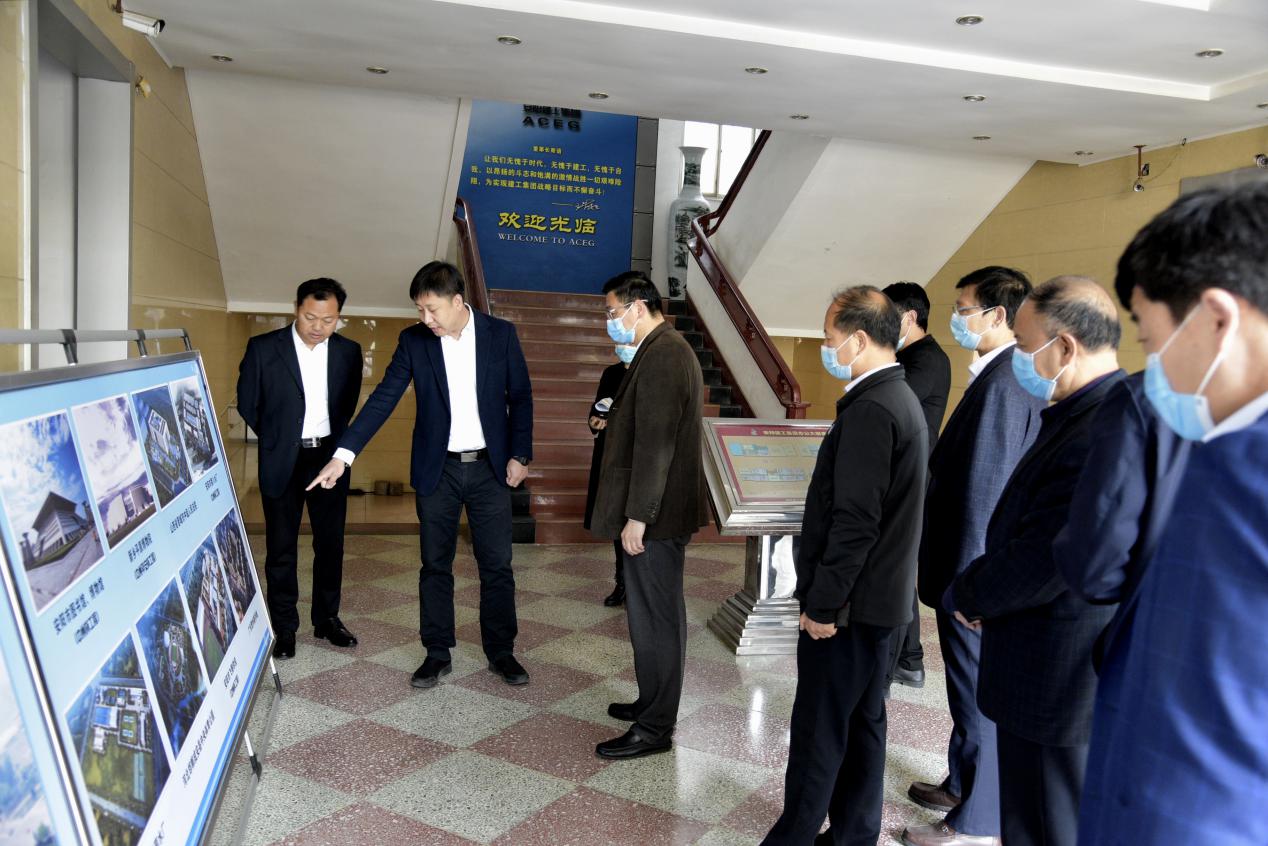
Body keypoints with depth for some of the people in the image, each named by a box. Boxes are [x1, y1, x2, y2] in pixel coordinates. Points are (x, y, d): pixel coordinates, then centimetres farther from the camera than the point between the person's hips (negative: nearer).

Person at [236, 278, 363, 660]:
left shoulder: (348, 351, 1)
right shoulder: (263, 348, -7)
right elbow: (247, 404, 2)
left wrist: (337, 444, 10)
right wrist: (277, 439, 8)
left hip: (329, 457, 3)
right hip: (282, 461, -2)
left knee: (331, 543, 11)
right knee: (281, 548, 5)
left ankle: (327, 619, 26)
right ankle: (284, 628, 18)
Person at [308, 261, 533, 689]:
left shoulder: (500, 333, -4)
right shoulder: (414, 340, -3)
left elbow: (520, 397, 2)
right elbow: (383, 398, -7)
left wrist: (520, 454, -4)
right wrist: (343, 454, -15)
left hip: (490, 466, 0)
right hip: (436, 469, 1)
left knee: (497, 565, 5)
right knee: (435, 565, 8)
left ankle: (501, 651, 20)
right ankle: (437, 653, 22)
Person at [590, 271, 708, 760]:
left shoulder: (660, 356, -19)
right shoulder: (668, 350, 14)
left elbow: (654, 444, -23)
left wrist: (637, 517, -21)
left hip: (655, 516, -10)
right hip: (661, 509, 10)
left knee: (655, 618, 0)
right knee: (657, 613, 19)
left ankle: (654, 729, 12)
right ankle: (653, 702, 33)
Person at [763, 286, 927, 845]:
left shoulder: (870, 410, -21)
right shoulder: (900, 398, 11)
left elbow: (854, 521, -25)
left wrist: (822, 603, -18)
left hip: (849, 603, -10)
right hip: (878, 596, 10)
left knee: (818, 731, 2)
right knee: (862, 721, 18)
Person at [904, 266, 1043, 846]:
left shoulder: (1002, 382, -22)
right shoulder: (1014, 376, 9)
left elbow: (982, 491, -24)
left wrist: (964, 580, -21)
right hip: (982, 565, 10)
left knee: (977, 692, 4)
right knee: (974, 688, 22)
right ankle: (966, 787, 39)